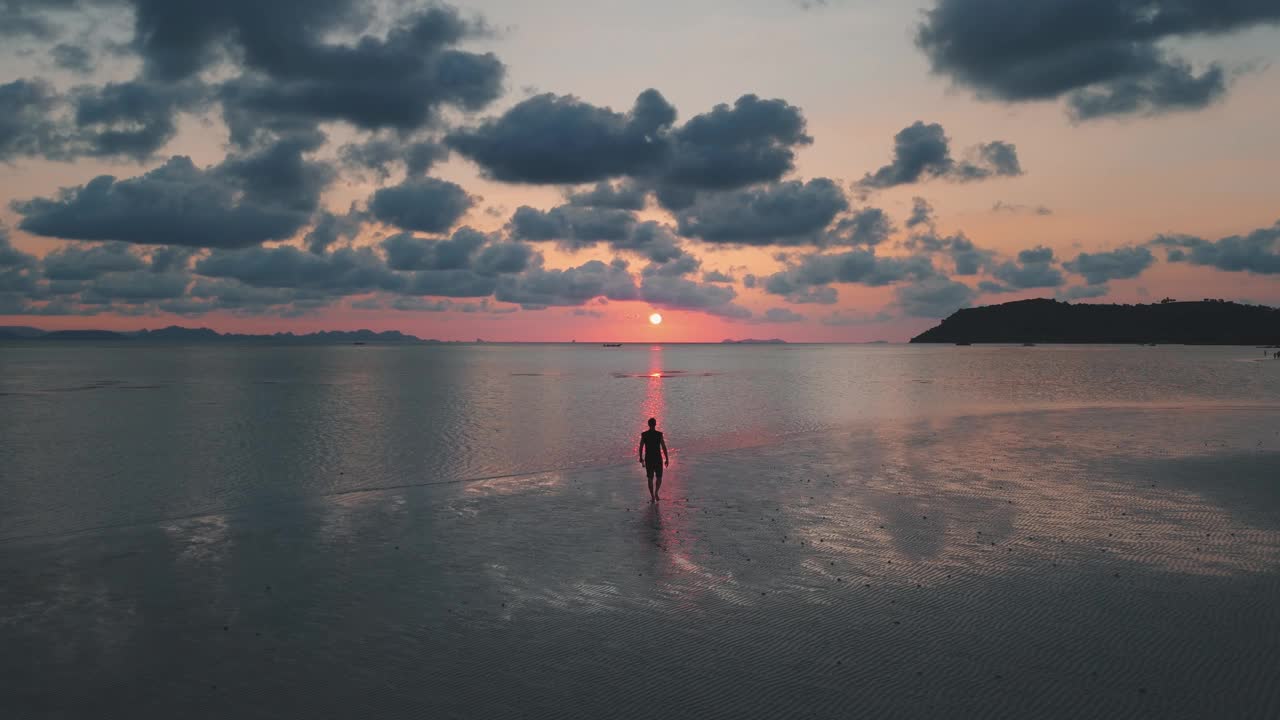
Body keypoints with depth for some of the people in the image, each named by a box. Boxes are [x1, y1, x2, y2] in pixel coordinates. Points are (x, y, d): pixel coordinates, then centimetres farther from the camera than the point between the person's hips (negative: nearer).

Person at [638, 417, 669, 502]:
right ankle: (656, 493, -7)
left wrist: (641, 458, 14)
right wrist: (667, 459, 0)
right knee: (659, 477, 15)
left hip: (648, 459, 2)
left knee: (650, 478, 13)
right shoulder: (659, 434, -10)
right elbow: (664, 448, -9)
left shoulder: (644, 434, -4)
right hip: (658, 459, -2)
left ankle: (652, 497, 13)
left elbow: (641, 448, 0)